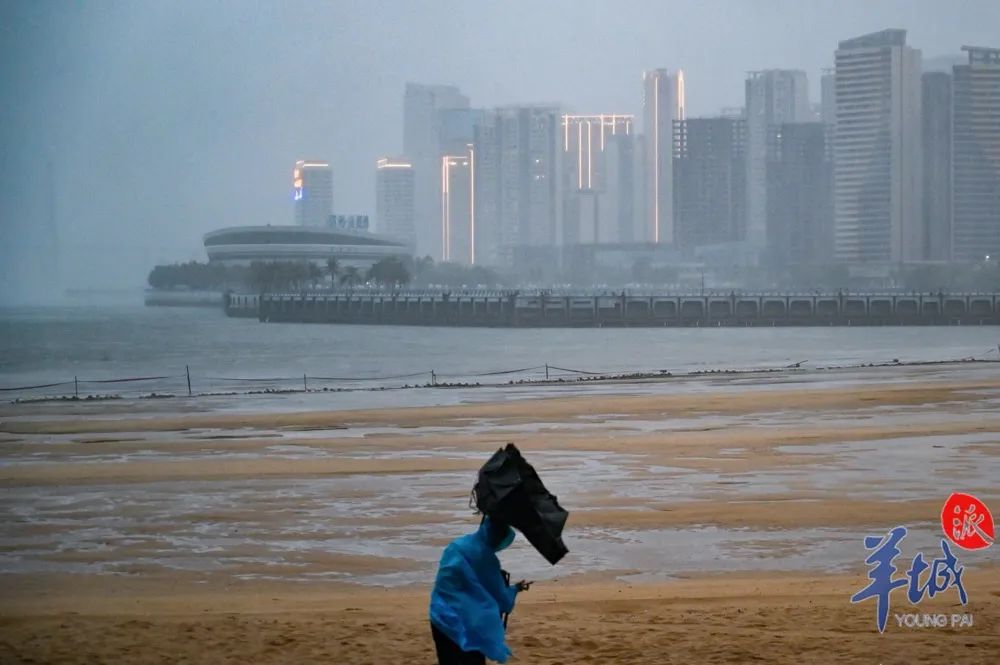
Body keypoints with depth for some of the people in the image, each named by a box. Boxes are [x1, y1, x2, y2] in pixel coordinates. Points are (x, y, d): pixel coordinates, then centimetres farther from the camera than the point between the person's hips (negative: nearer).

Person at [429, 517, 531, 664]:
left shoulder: (455, 546, 6)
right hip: (467, 624, -7)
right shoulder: (484, 558, -12)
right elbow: (501, 599, -1)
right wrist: (515, 589, 18)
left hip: (441, 619, 7)